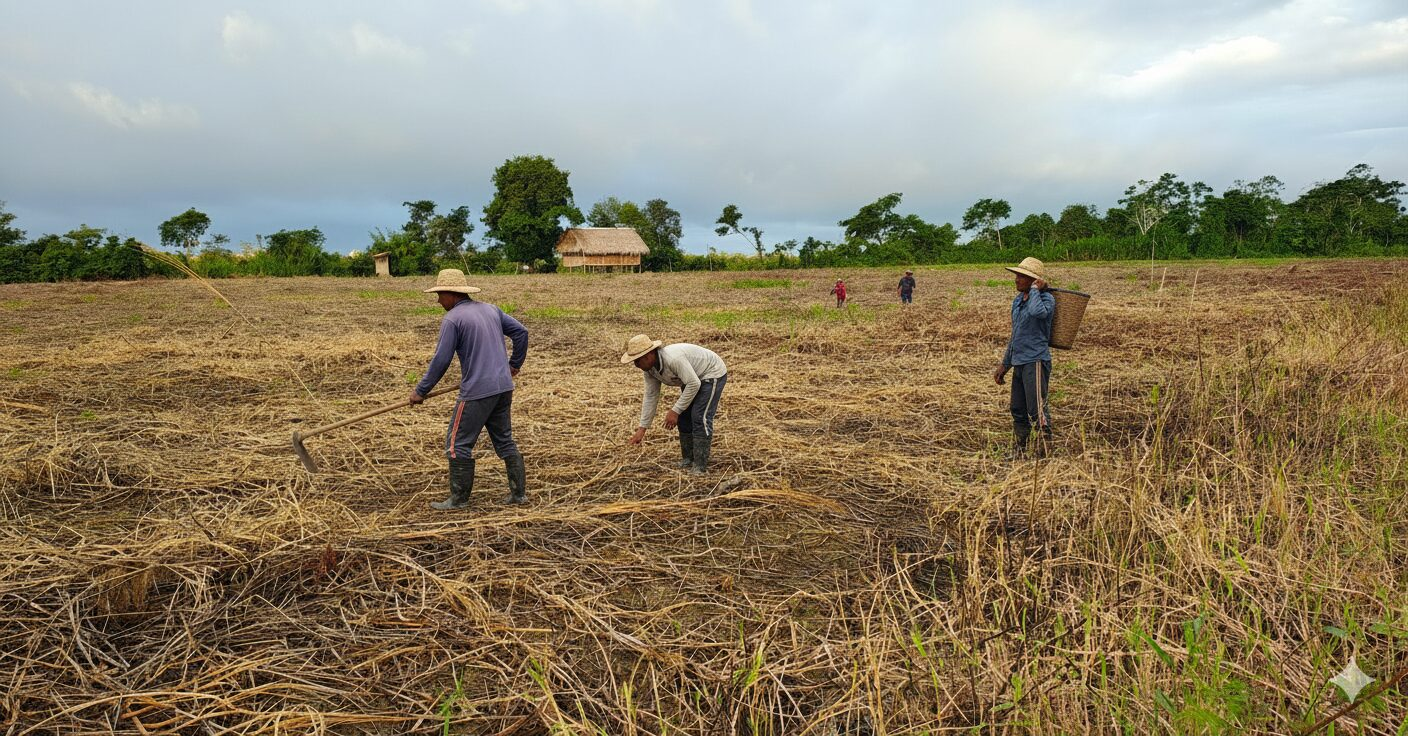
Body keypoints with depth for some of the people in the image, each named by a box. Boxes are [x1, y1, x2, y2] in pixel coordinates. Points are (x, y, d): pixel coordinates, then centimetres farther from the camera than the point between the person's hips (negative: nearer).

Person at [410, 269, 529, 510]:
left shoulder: (452, 319, -10)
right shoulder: (491, 309, 12)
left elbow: (441, 360, -11)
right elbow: (521, 331, 15)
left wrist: (421, 391, -1)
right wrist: (514, 364, 26)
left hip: (477, 392, -8)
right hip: (504, 388, 8)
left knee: (458, 444, 4)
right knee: (505, 441, 16)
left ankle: (459, 499, 10)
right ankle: (519, 493, 20)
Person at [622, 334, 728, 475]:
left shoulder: (673, 358, -37)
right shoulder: (649, 368, -9)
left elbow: (694, 384, -33)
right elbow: (650, 397, -1)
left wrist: (675, 411, -28)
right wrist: (642, 429, -2)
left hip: (712, 373, -9)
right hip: (693, 378, 9)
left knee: (700, 418, -17)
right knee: (683, 417, 7)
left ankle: (700, 466, -13)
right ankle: (689, 459, 20)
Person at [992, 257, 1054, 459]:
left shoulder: (1046, 298, -9)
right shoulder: (1017, 300, 15)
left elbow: (1037, 312, -36)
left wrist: (1035, 289, -19)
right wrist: (1004, 365, 23)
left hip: (1036, 361, -8)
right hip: (1019, 362, 8)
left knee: (1037, 409, -13)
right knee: (1018, 410, 13)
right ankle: (1018, 451, 24)